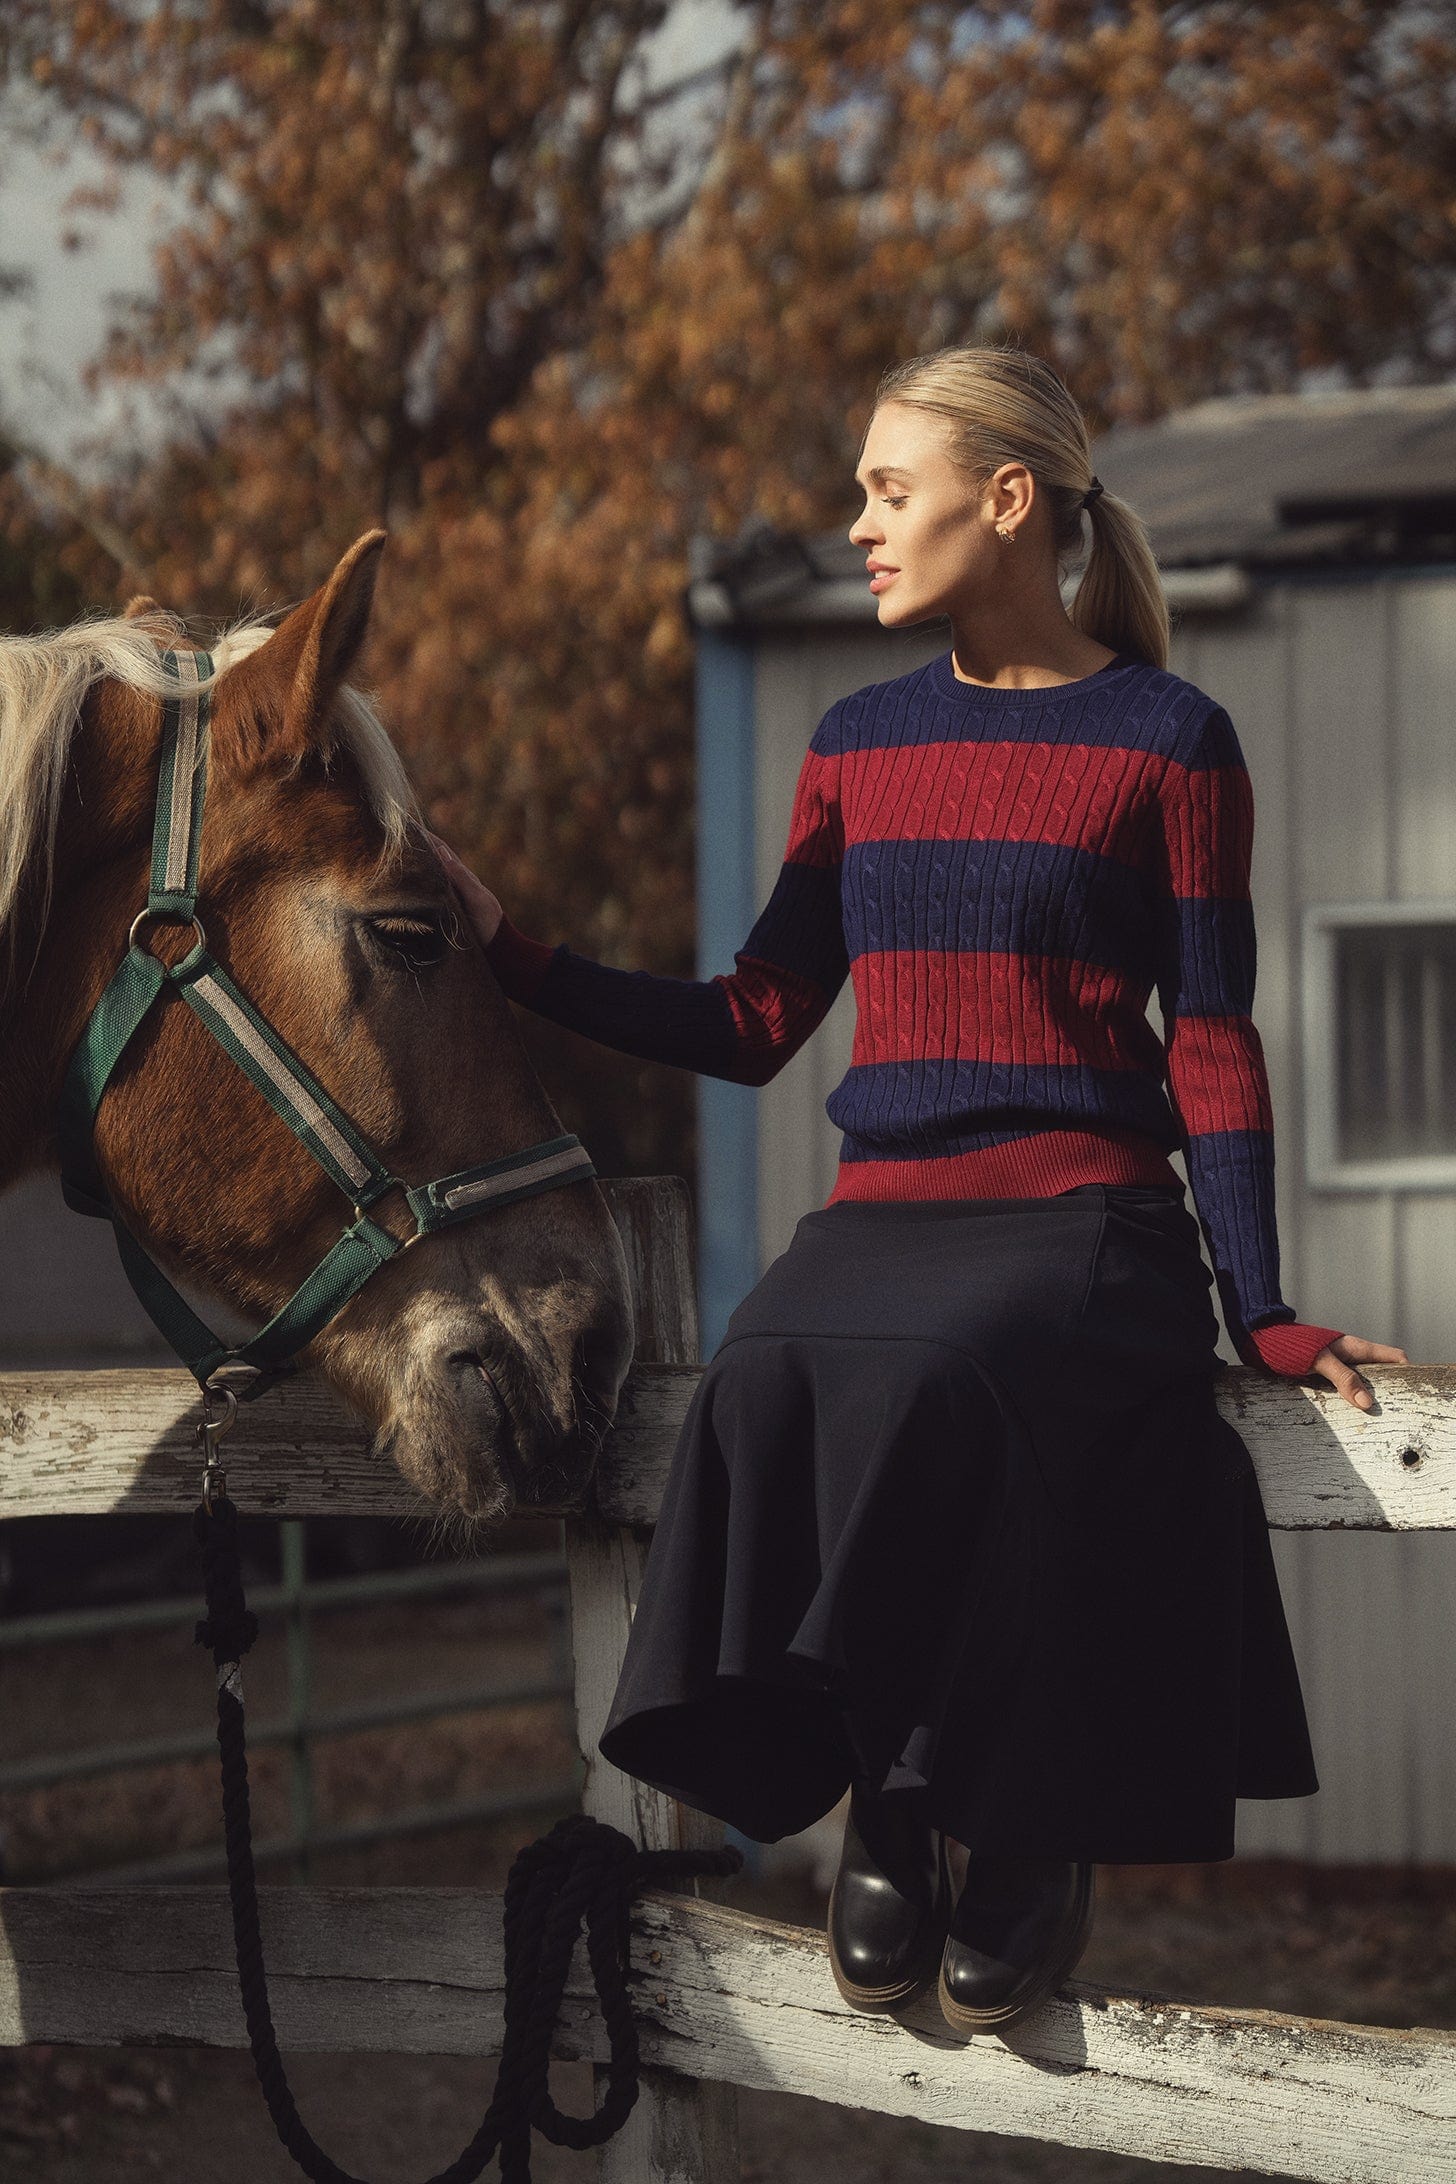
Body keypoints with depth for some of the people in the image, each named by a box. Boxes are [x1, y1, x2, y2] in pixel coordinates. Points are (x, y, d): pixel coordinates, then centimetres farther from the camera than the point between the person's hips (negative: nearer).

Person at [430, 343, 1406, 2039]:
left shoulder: (1167, 741, 3)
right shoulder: (860, 743, 17)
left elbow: (1211, 1045, 1)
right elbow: (754, 1024, 17)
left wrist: (1261, 1310, -7)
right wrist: (513, 958, 10)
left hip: (1084, 1218, -4)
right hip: (877, 1218, 4)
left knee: (927, 1382, -37)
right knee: (764, 1386, -31)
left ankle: (1008, 1833, -19)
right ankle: (894, 1795, -16)